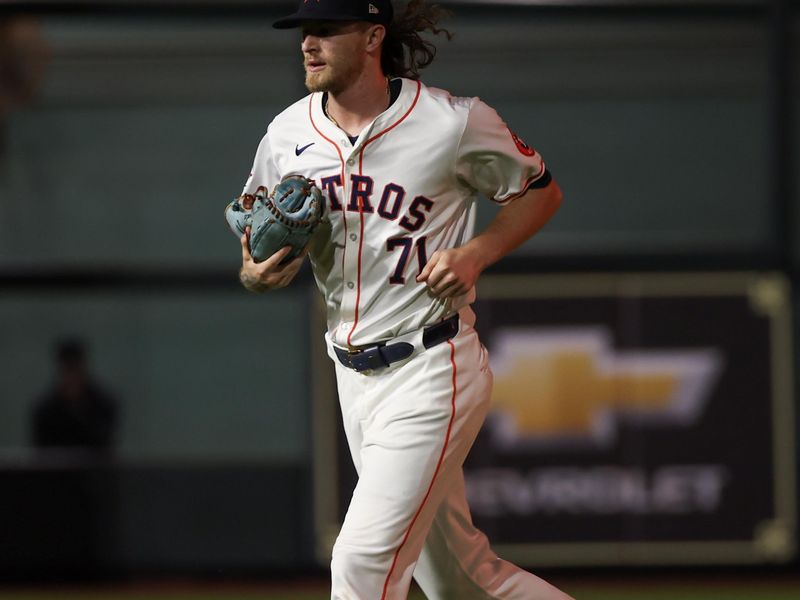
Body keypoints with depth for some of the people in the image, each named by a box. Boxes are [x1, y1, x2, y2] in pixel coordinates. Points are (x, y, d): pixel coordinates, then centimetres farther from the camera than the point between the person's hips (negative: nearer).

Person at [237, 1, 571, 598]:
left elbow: (541, 190, 3)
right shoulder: (288, 135, 2)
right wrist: (254, 274, -10)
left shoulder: (454, 123, -11)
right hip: (352, 375, 6)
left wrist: (476, 254, -13)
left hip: (431, 369, -6)